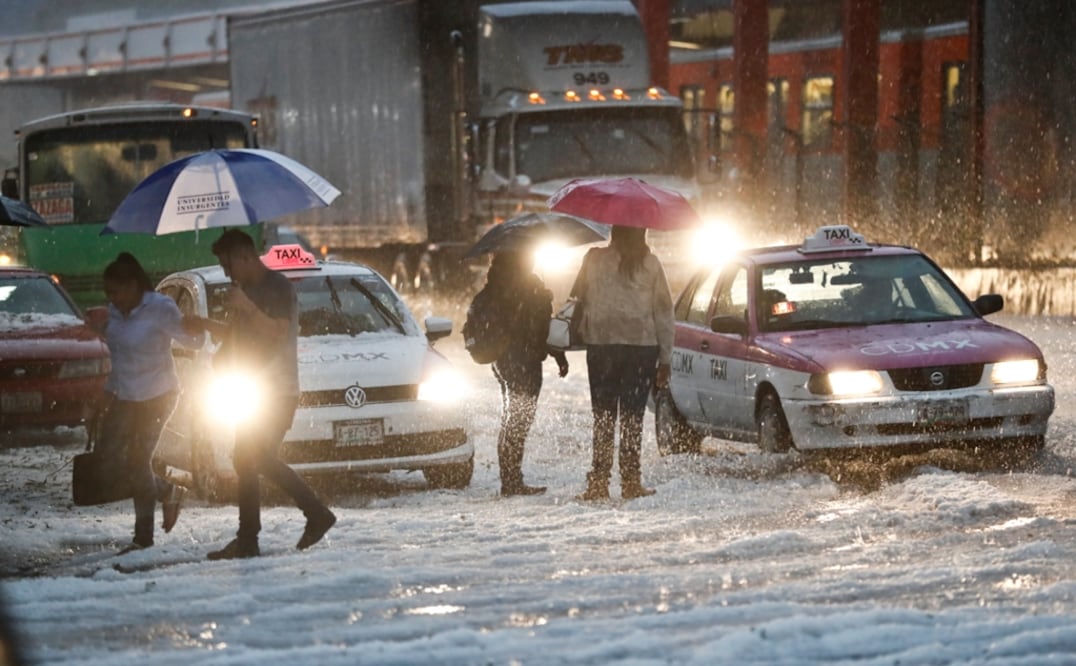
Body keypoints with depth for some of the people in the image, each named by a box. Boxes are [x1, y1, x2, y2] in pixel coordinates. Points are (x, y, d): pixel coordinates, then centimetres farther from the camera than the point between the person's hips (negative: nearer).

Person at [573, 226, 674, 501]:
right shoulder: (650, 264, 0)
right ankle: (631, 482, 3)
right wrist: (665, 358, 6)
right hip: (642, 346, 0)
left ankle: (598, 483, 0)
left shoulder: (594, 259, 0)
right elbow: (663, 312, 2)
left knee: (603, 417, 5)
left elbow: (577, 299, 4)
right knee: (632, 417, 4)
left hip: (601, 346, 0)